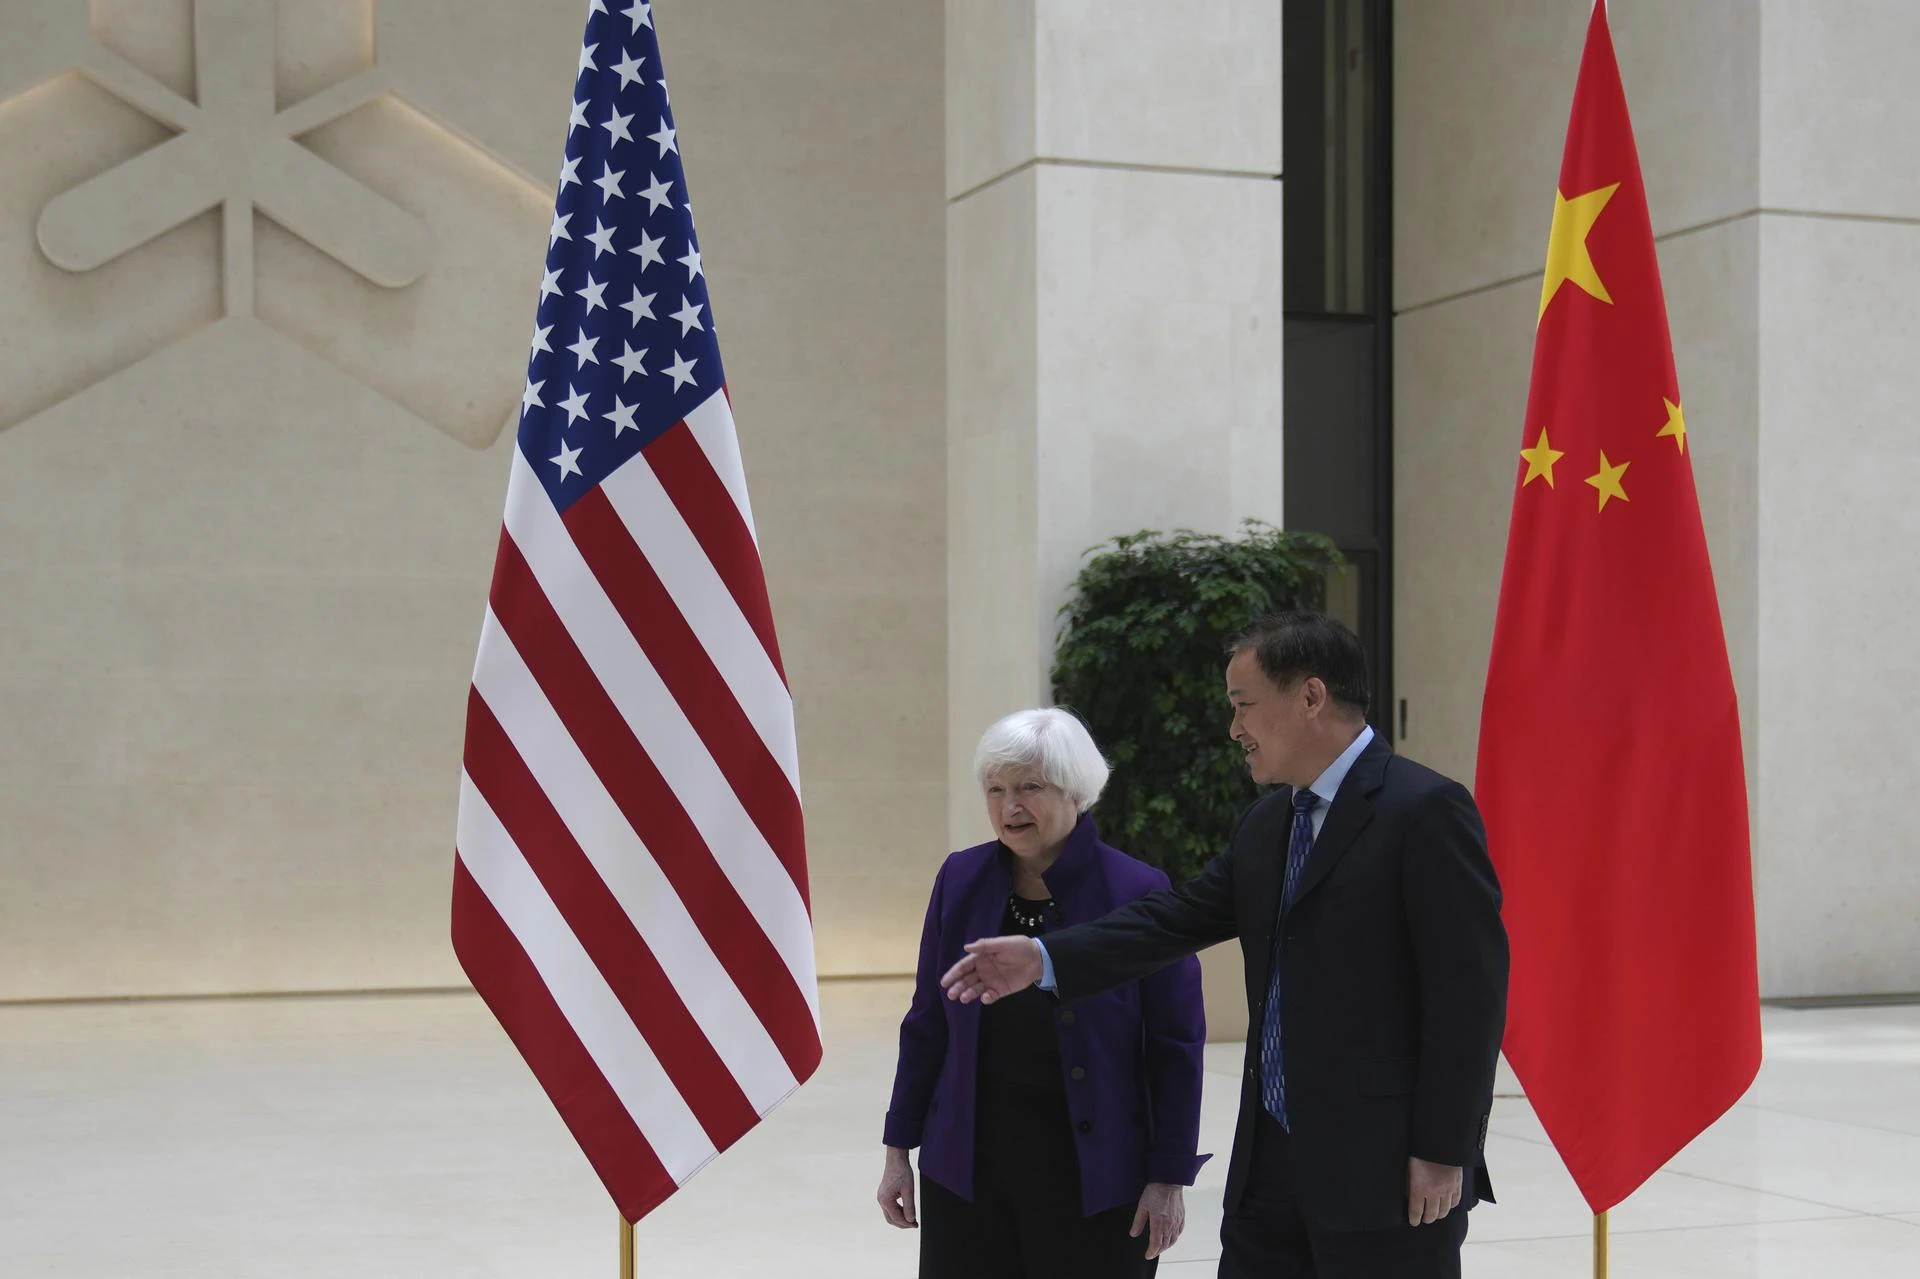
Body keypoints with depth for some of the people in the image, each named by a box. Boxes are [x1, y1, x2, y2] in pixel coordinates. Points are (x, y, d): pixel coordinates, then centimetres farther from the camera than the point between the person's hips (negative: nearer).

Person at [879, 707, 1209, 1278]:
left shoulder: (1137, 892, -10)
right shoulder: (960, 880, 0)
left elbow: (1176, 1044, -6)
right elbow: (928, 1023, 8)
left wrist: (1169, 1177, -7)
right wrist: (898, 1150, 8)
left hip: (1093, 1175, -3)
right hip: (967, 1166, 3)